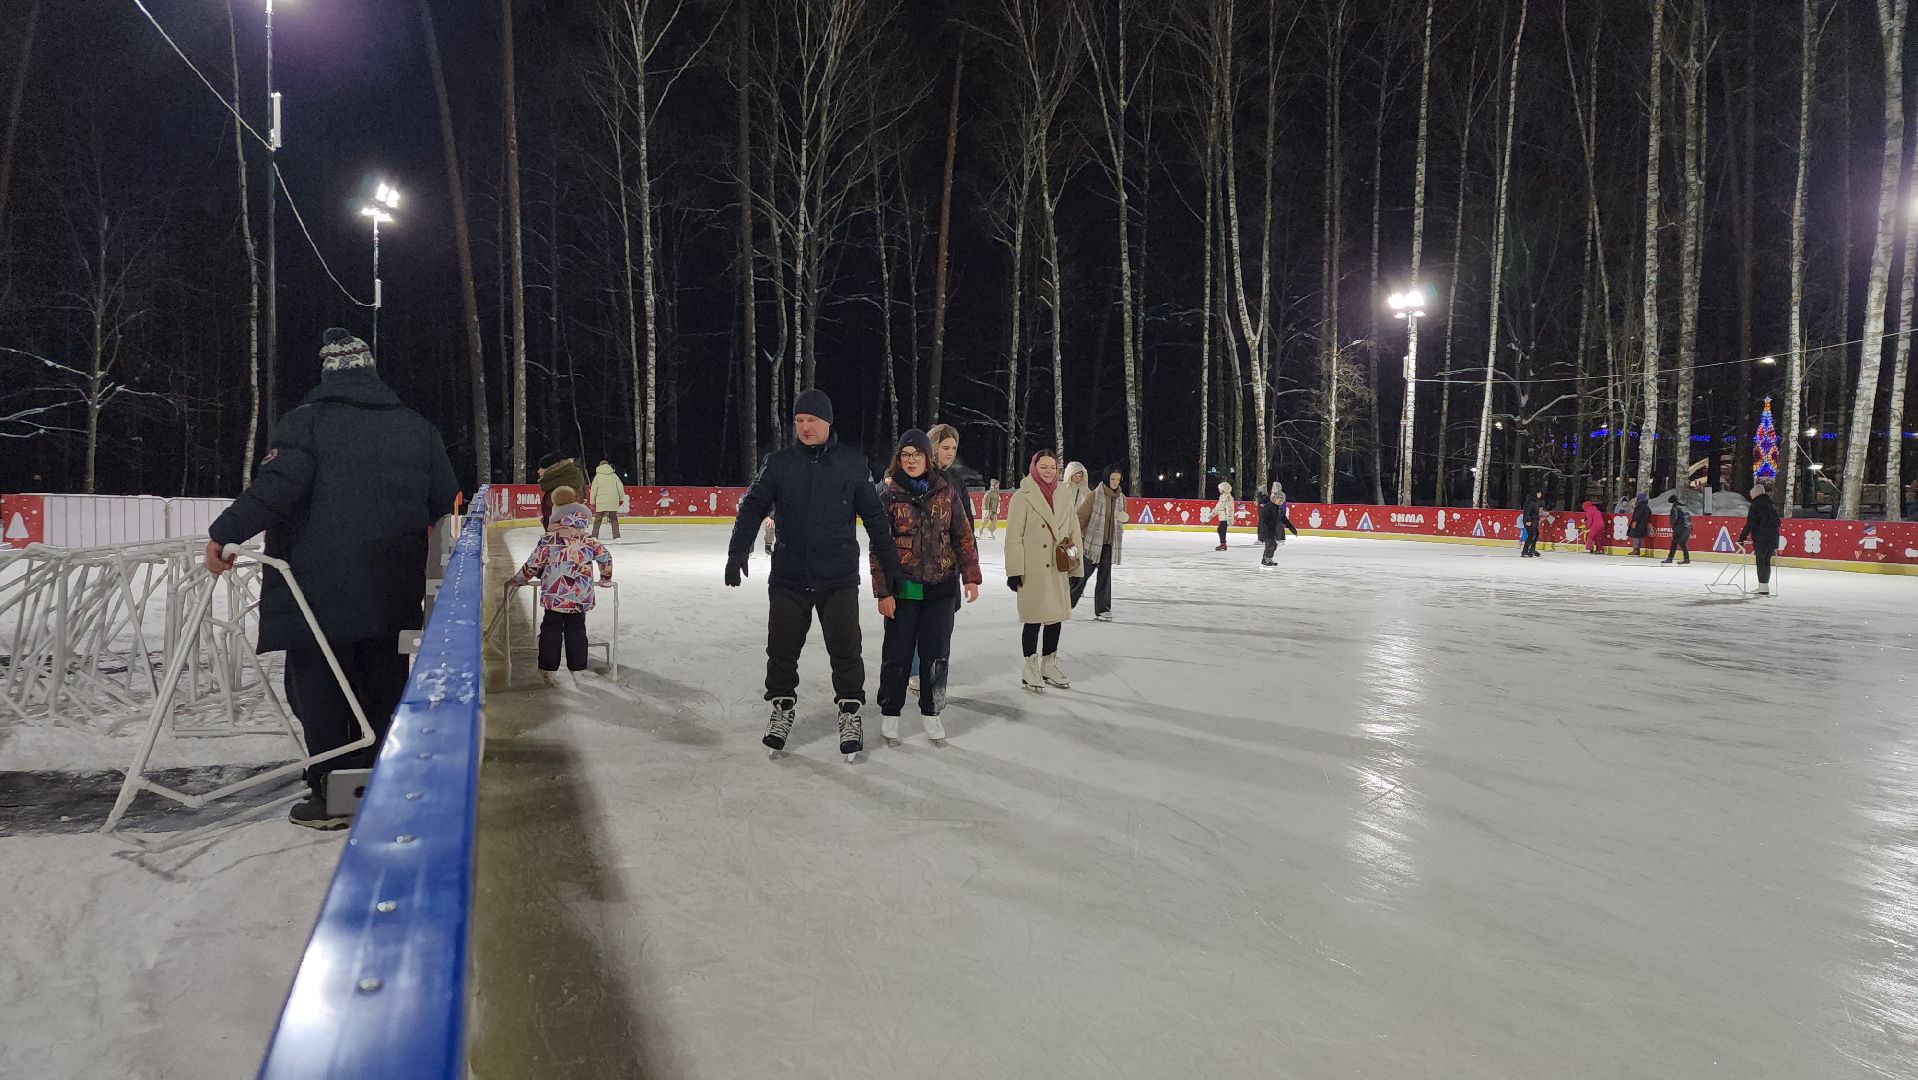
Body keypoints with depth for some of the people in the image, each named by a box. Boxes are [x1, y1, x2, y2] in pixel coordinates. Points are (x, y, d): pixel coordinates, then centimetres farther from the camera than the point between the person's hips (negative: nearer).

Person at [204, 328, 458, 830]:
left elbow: (276, 488, -18)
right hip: (394, 595, 4)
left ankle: (331, 798, 8)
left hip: (319, 593, -4)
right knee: (381, 691, 12)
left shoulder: (306, 421, -6)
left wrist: (223, 533, -11)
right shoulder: (416, 427, 6)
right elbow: (445, 502, 10)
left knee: (319, 693, 6)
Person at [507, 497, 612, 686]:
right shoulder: (589, 541, 1)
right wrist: (605, 578, 28)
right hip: (580, 599, 2)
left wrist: (516, 581, 13)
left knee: (551, 632, 9)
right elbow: (606, 557, 10)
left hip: (554, 597, -2)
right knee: (577, 632, 12)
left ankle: (548, 670, 12)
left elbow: (533, 565, -2)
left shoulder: (549, 540, -6)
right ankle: (577, 670, 15)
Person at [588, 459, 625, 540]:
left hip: (601, 502, -1)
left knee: (598, 520, 8)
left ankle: (594, 537, 3)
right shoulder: (614, 475, 8)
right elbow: (620, 487, 6)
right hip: (613, 502, 1)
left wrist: (593, 502, 8)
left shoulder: (598, 476, 4)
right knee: (614, 519, 8)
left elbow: (594, 490, 2)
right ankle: (617, 537, 0)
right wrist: (621, 498, 14)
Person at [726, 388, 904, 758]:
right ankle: (782, 707, 27)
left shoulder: (852, 463, 0)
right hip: (788, 577, 1)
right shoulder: (779, 462, 2)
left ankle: (850, 711, 17)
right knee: (782, 647, 8)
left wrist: (891, 565, 3)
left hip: (839, 578, -1)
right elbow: (754, 506, -2)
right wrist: (739, 550, -17)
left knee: (845, 647, 1)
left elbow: (874, 516, 3)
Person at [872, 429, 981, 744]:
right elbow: (878, 547, -4)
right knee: (898, 653, 6)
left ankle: (931, 713, 24)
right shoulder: (889, 496, -4)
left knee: (936, 653, 8)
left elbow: (963, 536, 6)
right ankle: (889, 714, 22)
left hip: (941, 588, 2)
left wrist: (970, 576, 1)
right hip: (902, 588, -2)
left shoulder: (947, 492, 2)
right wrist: (883, 592, -9)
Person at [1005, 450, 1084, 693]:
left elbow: (1073, 533, 13)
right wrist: (1014, 570, -12)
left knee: (1056, 616, 12)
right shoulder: (1023, 497, -7)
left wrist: (1075, 567, 11)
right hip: (1032, 570, -5)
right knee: (1035, 619, 0)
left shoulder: (1064, 495, 9)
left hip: (1059, 569, 5)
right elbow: (1014, 536, -9)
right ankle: (1030, 669, 14)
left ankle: (1049, 666, 28)